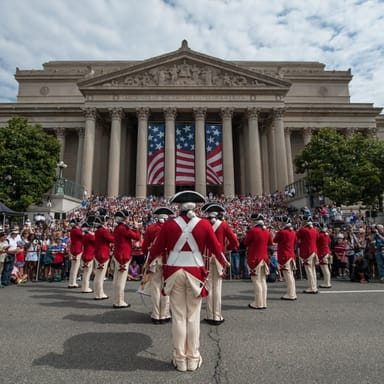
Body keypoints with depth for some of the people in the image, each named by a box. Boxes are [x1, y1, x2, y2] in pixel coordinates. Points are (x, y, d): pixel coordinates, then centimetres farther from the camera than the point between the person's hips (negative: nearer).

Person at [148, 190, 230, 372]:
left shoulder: (169, 224, -4)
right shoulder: (204, 224, -5)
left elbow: (157, 247, 4)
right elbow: (216, 248, 2)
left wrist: (149, 261, 25)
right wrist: (224, 262, 23)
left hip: (174, 272, 1)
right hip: (195, 272, 0)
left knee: (178, 317, 10)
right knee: (193, 317, 11)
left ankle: (180, 359, 22)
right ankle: (193, 358, 23)